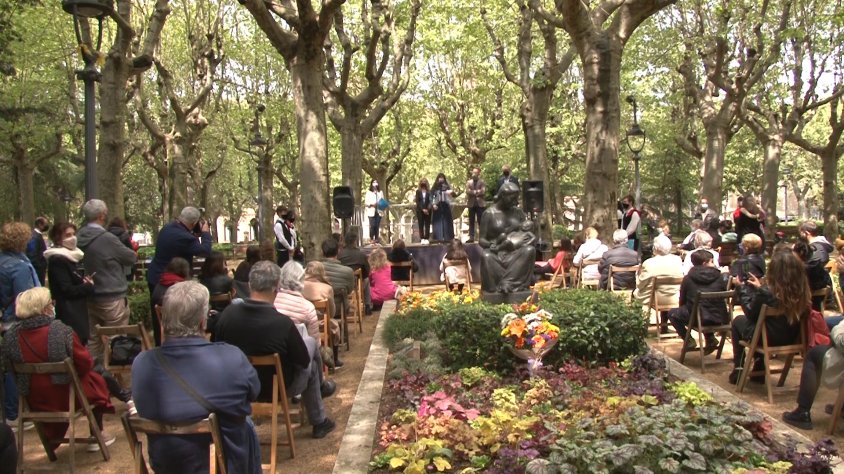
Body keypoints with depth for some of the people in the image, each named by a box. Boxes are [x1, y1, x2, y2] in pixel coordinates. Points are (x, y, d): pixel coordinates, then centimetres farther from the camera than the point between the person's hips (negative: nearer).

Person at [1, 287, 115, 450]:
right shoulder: (61, 331, -24)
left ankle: (52, 437, 47)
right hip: (67, 397, -5)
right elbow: (85, 364, -18)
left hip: (35, 402, 5)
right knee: (97, 380, 23)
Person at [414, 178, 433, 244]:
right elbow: (417, 202, 0)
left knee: (427, 225, 0)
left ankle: (426, 238, 3)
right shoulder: (418, 191, 4)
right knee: (421, 225, 0)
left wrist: (427, 209, -16)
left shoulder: (429, 192, 3)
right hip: (420, 210, 0)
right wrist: (423, 209, -10)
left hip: (427, 210, 0)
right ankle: (422, 238, 4)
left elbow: (431, 201, -2)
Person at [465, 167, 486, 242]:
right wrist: (476, 192, -14)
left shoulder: (482, 182, 3)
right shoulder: (469, 182, 11)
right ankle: (471, 237, 5)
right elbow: (468, 191, -4)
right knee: (471, 222, 3)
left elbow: (483, 191, -11)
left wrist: (473, 192, -11)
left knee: (481, 221, -1)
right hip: (471, 204, 3)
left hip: (480, 204, -3)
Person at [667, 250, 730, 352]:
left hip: (697, 319, -3)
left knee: (672, 313, 21)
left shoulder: (688, 278, -2)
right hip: (718, 319, 3)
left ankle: (689, 340, 9)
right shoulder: (720, 277, 2)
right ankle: (710, 338, 22)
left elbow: (682, 301, 7)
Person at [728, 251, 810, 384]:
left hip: (769, 338, -5)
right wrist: (760, 287, 12)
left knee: (738, 321, 22)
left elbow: (751, 314, -10)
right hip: (791, 338, 5)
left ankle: (738, 370, 29)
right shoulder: (803, 291, -13)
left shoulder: (766, 293, -28)